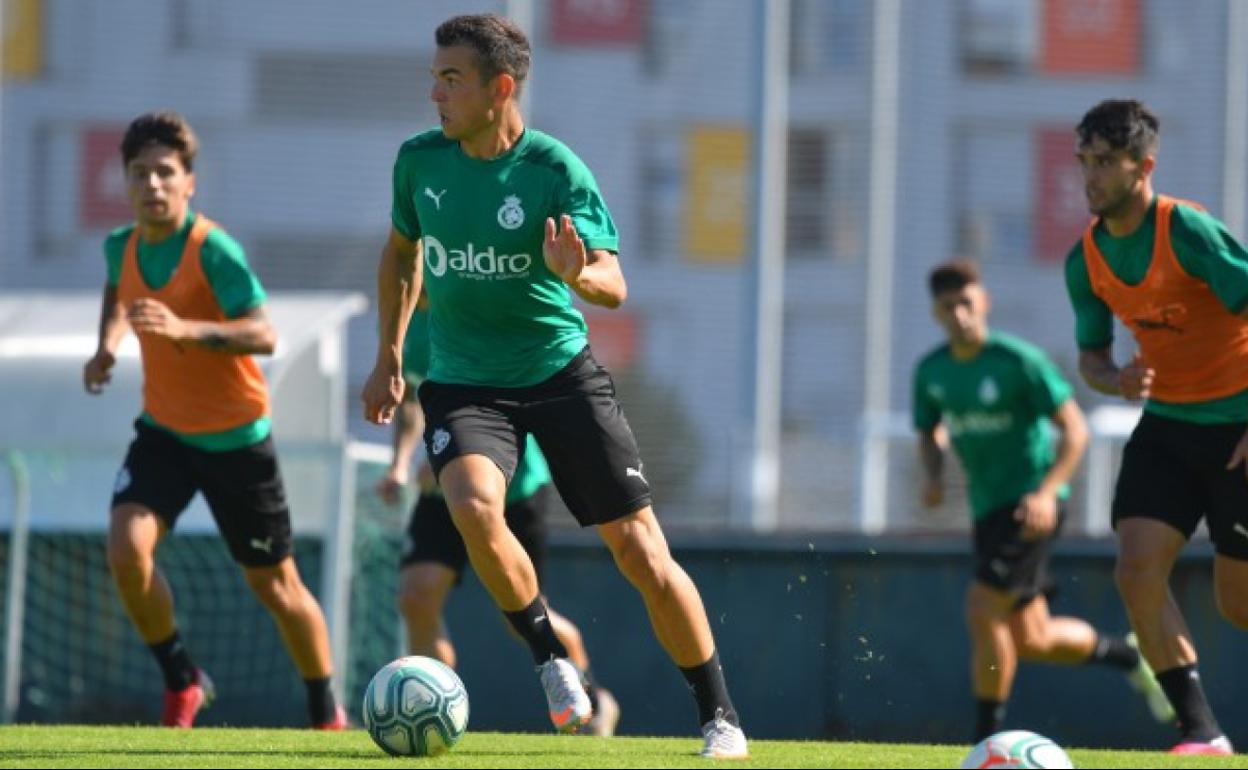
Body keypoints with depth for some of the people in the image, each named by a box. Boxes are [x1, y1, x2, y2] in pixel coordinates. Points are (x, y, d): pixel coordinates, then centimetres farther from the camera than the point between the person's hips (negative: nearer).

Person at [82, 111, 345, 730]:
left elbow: (263, 335, -31)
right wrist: (108, 344, 7)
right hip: (163, 430, 4)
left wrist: (185, 329, -44)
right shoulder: (121, 247, -2)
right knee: (127, 547, -21)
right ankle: (181, 683, 0)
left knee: (274, 584, 8)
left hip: (234, 438, -4)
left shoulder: (213, 249, -21)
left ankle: (326, 713, 28)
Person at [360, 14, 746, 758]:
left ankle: (720, 718, 13)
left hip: (562, 372, -2)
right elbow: (402, 251, 17)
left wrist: (577, 273, -39)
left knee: (640, 551, -2)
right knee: (474, 506, -30)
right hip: (465, 382, 2)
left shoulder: (554, 169, -14)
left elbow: (614, 285, -17)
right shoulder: (420, 160, -3)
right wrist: (390, 356, 15)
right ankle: (551, 658, -8)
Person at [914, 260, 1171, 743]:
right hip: (988, 506, 7)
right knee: (1032, 641, 10)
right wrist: (933, 474, -3)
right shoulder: (931, 372, 3)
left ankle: (988, 740, -10)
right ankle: (1128, 656, 35)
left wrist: (1046, 492, -25)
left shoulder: (1018, 360, -14)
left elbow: (1074, 430, -12)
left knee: (982, 610, -19)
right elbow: (930, 433, 20)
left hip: (1029, 506, -7)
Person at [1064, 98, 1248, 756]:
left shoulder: (1190, 233, -19)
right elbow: (1090, 355, 13)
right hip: (1165, 427, 5)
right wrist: (1115, 381, -12)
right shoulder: (1085, 261, 1)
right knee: (1138, 570, -14)